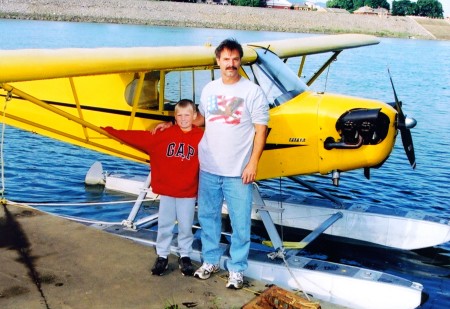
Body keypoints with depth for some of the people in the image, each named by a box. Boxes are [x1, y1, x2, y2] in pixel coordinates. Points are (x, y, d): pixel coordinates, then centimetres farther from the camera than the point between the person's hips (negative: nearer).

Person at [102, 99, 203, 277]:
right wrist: (112, 132, -2)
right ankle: (162, 256, 24)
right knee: (164, 226, 11)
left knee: (185, 227, 9)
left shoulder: (201, 138, -6)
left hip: (188, 193, -2)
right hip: (166, 191, 2)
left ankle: (185, 257, 25)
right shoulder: (164, 134, 0)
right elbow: (139, 138, 1)